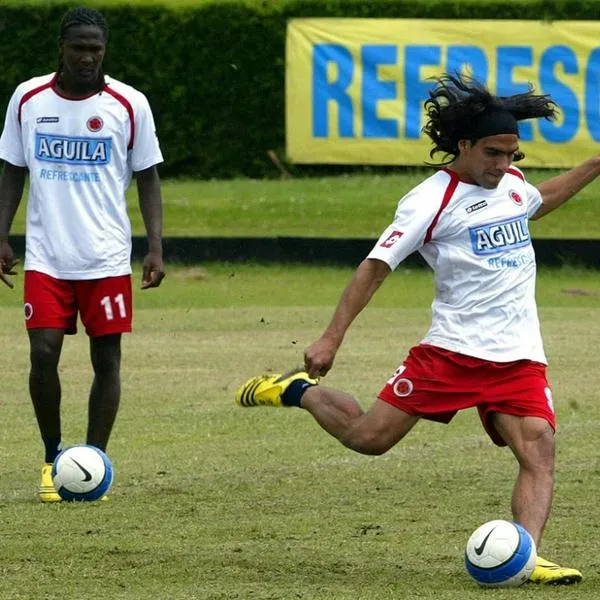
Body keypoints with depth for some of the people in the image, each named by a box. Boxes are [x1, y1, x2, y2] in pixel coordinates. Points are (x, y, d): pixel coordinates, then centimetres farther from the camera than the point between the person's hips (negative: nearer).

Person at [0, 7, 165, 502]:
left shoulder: (129, 104, -3)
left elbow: (148, 178, 3)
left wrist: (156, 247, -5)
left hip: (108, 257, -1)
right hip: (46, 257, 1)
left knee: (106, 360, 0)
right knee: (43, 353, -9)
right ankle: (53, 458, 10)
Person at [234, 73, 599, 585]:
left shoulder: (511, 181, 10)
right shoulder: (432, 201, -11)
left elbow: (537, 203, 37)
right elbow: (376, 266, -11)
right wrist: (332, 338, -15)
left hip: (519, 358, 5)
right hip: (452, 349, -5)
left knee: (539, 451, -17)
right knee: (368, 437, -2)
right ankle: (300, 391, 26)